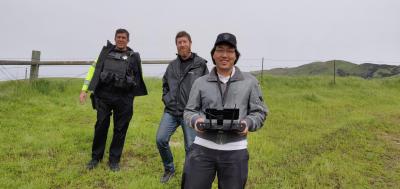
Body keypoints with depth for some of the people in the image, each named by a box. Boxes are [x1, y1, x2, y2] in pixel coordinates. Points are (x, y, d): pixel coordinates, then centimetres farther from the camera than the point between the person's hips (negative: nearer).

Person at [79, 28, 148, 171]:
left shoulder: (133, 57, 9)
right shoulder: (106, 52, 9)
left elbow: (137, 78, 14)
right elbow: (93, 70, 7)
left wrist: (132, 95, 12)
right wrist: (84, 90, 0)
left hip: (124, 99, 0)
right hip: (104, 96, 0)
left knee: (120, 129, 5)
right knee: (101, 126, 5)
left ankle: (114, 160, 19)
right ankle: (95, 157, 23)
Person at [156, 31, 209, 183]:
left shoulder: (200, 64, -2)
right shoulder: (172, 65, 11)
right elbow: (165, 84, 25)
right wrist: (166, 99, 10)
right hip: (171, 111, 4)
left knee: (191, 147, 2)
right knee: (161, 139, -5)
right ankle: (169, 169, 21)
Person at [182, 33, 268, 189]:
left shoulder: (249, 82, 5)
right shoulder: (200, 82, 6)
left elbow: (260, 112, 7)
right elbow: (189, 111, 10)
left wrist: (248, 123, -13)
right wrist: (196, 120, -12)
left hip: (235, 151, 0)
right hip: (202, 148, 0)